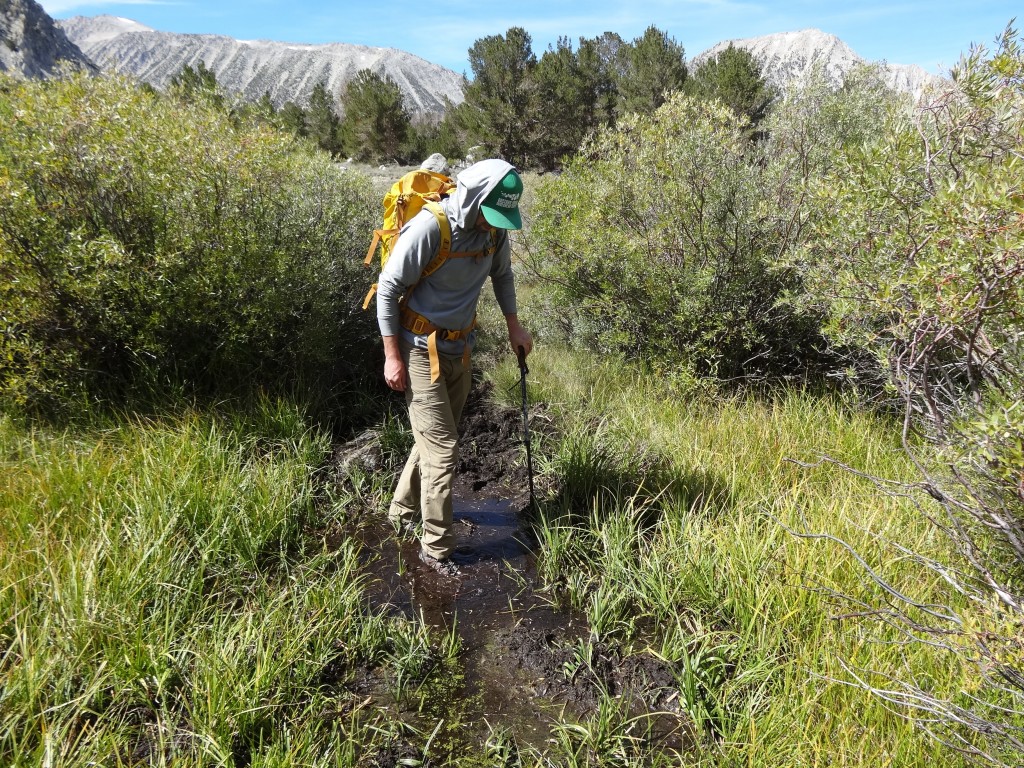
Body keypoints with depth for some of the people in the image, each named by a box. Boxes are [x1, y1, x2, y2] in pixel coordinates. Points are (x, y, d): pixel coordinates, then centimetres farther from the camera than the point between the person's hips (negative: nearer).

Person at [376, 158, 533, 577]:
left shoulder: (495, 228, -2)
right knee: (443, 449, -6)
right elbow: (388, 287, -17)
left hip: (459, 348, 7)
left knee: (436, 439, 18)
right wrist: (393, 356, -17)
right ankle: (436, 548, 10)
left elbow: (502, 274, 18)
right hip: (421, 349, -7)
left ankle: (402, 512, 39)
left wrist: (514, 325, 14)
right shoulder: (429, 227, -23)